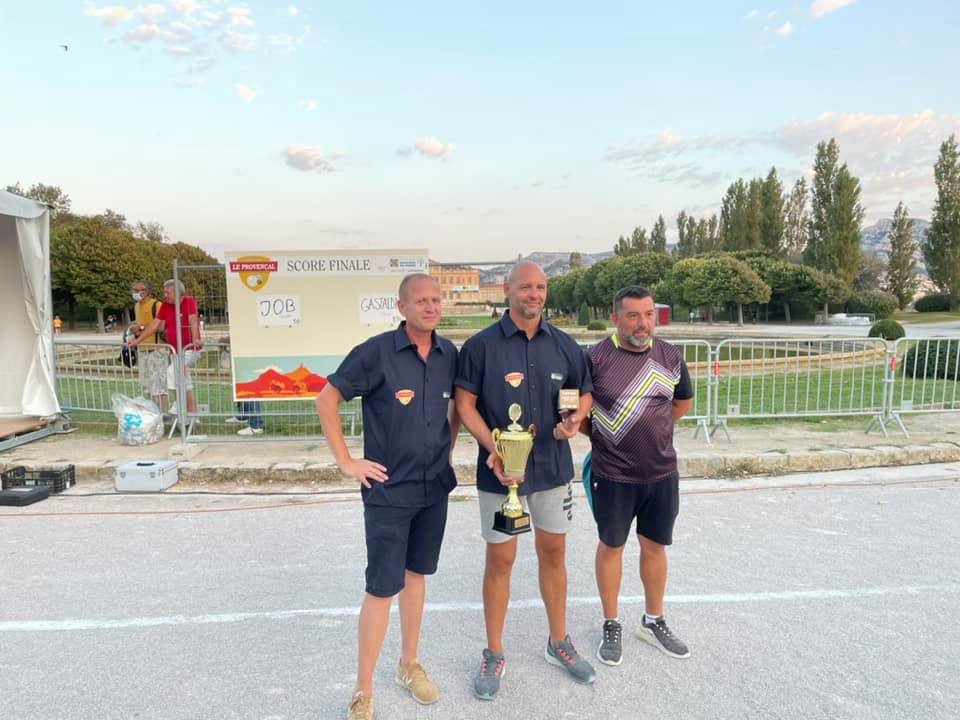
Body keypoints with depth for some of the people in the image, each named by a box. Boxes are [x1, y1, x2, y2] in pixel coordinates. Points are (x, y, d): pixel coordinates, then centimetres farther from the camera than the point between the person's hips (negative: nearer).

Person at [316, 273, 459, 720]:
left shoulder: (449, 354, -1)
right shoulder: (376, 352, -15)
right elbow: (326, 400, -9)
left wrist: (448, 450, 10)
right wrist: (346, 462, -9)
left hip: (435, 487, 5)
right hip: (388, 490, -4)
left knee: (416, 575, 18)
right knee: (382, 587, 1)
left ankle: (409, 665, 37)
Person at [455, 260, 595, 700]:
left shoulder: (563, 345, 2)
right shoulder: (481, 345, -9)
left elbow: (586, 391, 12)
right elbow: (465, 405, -8)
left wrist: (575, 421, -10)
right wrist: (493, 449, -21)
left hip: (553, 468, 4)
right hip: (500, 470, -3)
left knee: (553, 553, 15)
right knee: (500, 560, 6)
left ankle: (559, 643, 36)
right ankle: (494, 655, 26)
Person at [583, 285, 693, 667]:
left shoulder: (670, 356, 0)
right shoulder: (595, 358, -13)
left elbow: (683, 402, 16)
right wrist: (601, 435, 0)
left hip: (662, 473, 4)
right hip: (613, 475, -3)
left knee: (655, 545, 16)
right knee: (611, 546, 11)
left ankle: (654, 621, 36)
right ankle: (611, 625, 29)